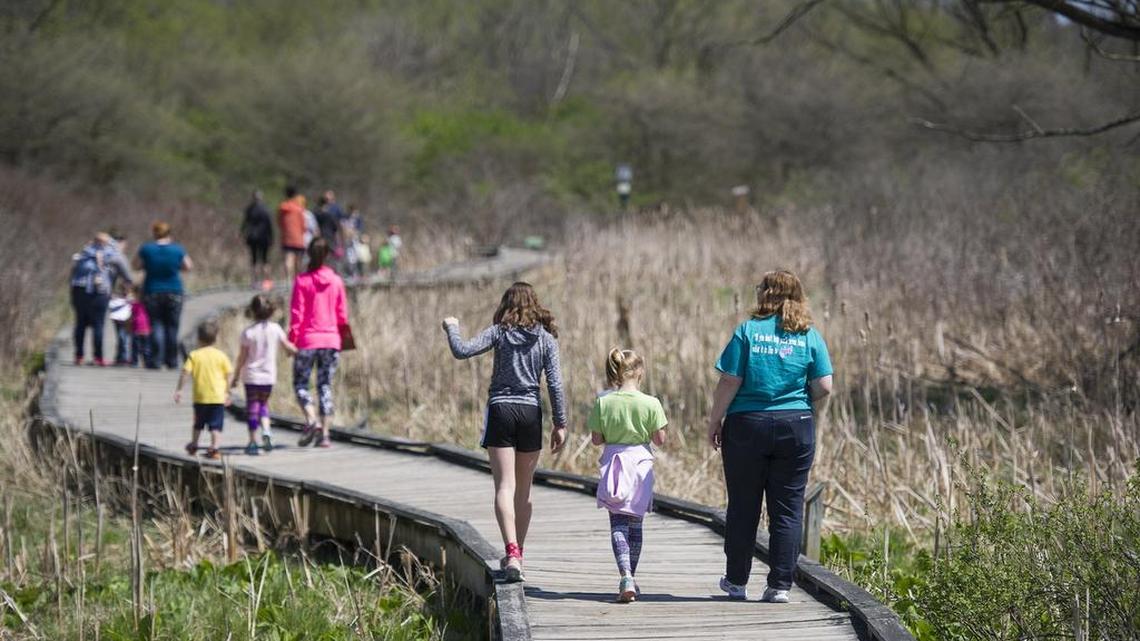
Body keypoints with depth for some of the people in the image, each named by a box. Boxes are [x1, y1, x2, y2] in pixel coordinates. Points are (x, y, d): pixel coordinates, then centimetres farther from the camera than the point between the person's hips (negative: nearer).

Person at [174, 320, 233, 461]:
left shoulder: (194, 355, -3)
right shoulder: (221, 355, -1)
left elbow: (185, 372, -10)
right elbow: (228, 375, 0)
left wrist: (178, 390, -3)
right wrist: (227, 392, 10)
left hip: (200, 396, 1)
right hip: (218, 396, -1)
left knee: (198, 424, 20)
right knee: (216, 425, 0)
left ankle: (193, 446, 34)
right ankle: (214, 448, -11)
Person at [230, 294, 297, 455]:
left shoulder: (248, 332, -11)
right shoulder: (275, 329, -6)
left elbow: (242, 358, -6)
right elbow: (288, 347, 3)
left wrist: (236, 377, 4)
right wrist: (296, 351, 27)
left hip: (252, 376, -2)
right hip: (269, 375, 2)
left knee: (252, 406, 7)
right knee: (263, 403, 19)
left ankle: (253, 441, 8)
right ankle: (266, 431, -4)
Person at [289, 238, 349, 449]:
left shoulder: (302, 281, -7)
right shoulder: (336, 281, 1)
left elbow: (297, 313, -8)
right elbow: (342, 314, 5)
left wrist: (292, 339, -2)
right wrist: (341, 336, 19)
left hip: (308, 339, -3)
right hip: (331, 339, 3)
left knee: (300, 384, 7)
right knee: (326, 386, 7)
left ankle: (311, 420, -17)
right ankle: (324, 434, 1)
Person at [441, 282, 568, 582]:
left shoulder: (499, 332, -2)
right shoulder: (546, 339, 4)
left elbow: (462, 351, -12)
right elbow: (555, 384, -1)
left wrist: (452, 328, 7)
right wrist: (560, 424, 3)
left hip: (500, 409, -2)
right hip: (531, 412, 2)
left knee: (505, 487, -8)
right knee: (524, 489, 15)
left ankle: (512, 552, -24)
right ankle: (517, 553, 24)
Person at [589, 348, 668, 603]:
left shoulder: (603, 403, -6)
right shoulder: (650, 404, -8)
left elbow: (596, 439, -2)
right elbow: (660, 439, -3)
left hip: (614, 463, -1)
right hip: (641, 463, 1)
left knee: (618, 525, -3)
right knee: (635, 524, 14)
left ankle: (626, 578, -22)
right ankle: (630, 578, 23)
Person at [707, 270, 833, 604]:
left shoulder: (747, 331, -6)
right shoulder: (810, 337, 0)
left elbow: (729, 382, -9)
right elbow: (824, 388, -3)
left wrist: (715, 421, 1)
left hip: (747, 426, -1)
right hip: (795, 428, 1)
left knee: (743, 506, 10)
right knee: (787, 509, 5)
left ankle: (736, 580, 19)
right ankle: (780, 585, 3)